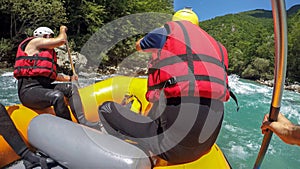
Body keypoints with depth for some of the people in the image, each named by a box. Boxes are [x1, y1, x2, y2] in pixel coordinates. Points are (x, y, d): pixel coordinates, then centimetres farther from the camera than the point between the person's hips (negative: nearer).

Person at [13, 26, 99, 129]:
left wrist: (70, 78, 32)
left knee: (71, 88, -7)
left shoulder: (48, 52, 27)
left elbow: (52, 75, 31)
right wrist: (63, 30, 12)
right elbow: (62, 40, -8)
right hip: (29, 89, -9)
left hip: (43, 87, 9)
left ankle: (82, 121, -20)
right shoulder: (34, 41, 0)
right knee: (57, 96, -35)